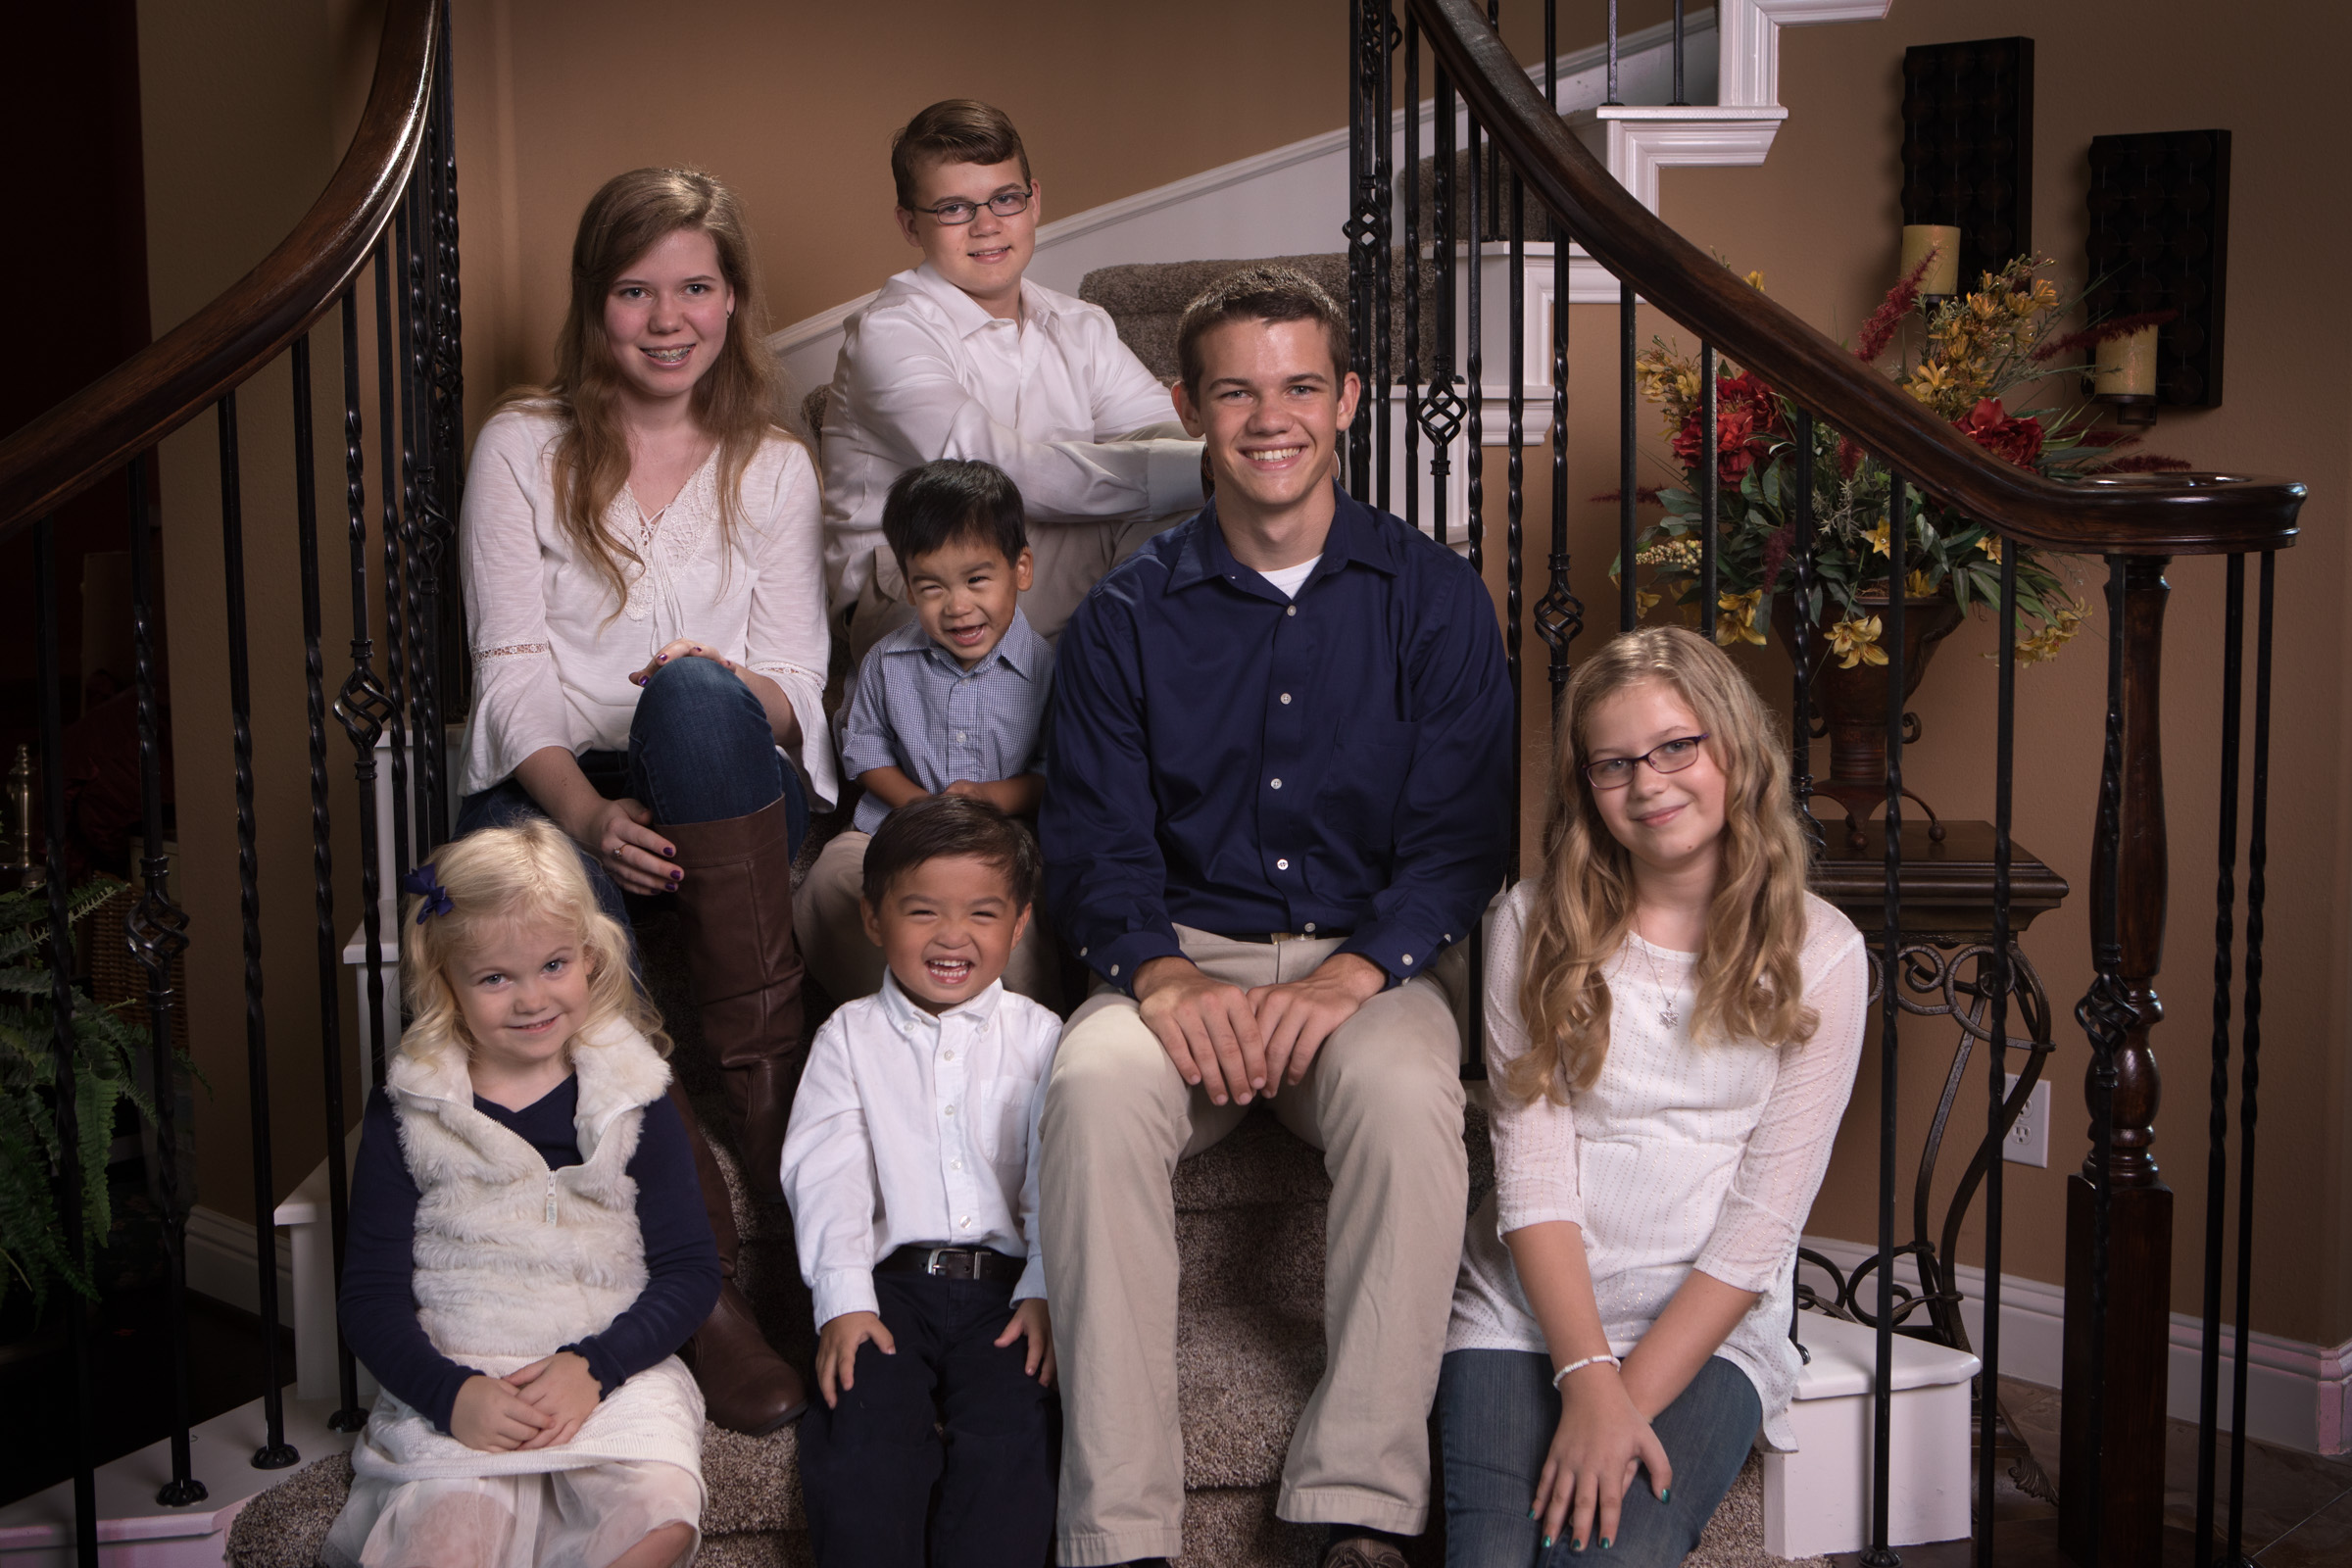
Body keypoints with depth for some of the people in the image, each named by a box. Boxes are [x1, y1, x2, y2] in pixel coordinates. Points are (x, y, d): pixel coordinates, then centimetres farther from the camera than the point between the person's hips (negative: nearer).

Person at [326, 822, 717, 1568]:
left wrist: (591, 1366, -13)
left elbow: (690, 1270, 3)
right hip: (456, 1387, -1)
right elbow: (372, 1298, 3)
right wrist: (453, 1395, -14)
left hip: (615, 1378, 1)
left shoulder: (632, 1099, 5)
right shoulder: (407, 1115, 4)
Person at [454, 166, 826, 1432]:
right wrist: (589, 811, -21)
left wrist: (726, 688, -19)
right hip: (550, 788, 0)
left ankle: (765, 1072, -30)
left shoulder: (773, 469, 15)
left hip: (722, 800, 1)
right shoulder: (523, 448, 9)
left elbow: (795, 690, 7)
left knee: (696, 693, -36)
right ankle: (700, 1282, -35)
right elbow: (511, 676, -1)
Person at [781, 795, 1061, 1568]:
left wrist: (1046, 1292, -8)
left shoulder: (1038, 1036, 15)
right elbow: (825, 1176, 3)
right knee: (867, 1423, -24)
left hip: (1005, 1282, 0)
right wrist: (843, 1299, -10)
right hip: (888, 1280, 0)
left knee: (1005, 1428, -24)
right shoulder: (849, 1037, 14)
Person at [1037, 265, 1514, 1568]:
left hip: (1370, 961, -1)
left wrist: (1348, 977, -18)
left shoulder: (1433, 599, 6)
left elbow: (1461, 838, -1)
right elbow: (1093, 846, 3)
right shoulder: (1126, 616, 9)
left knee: (1409, 1100, -35)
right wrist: (1164, 976, -18)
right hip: (1183, 958, 1)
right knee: (1093, 1088, -32)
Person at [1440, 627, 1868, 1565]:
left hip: (1709, 1327, -1)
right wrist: (1590, 1380, -16)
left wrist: (1633, 1397, -14)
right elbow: (1530, 1172, -4)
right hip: (1526, 1310, 1)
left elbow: (1763, 1221, -4)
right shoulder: (1536, 923, 3)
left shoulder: (1818, 956, 0)